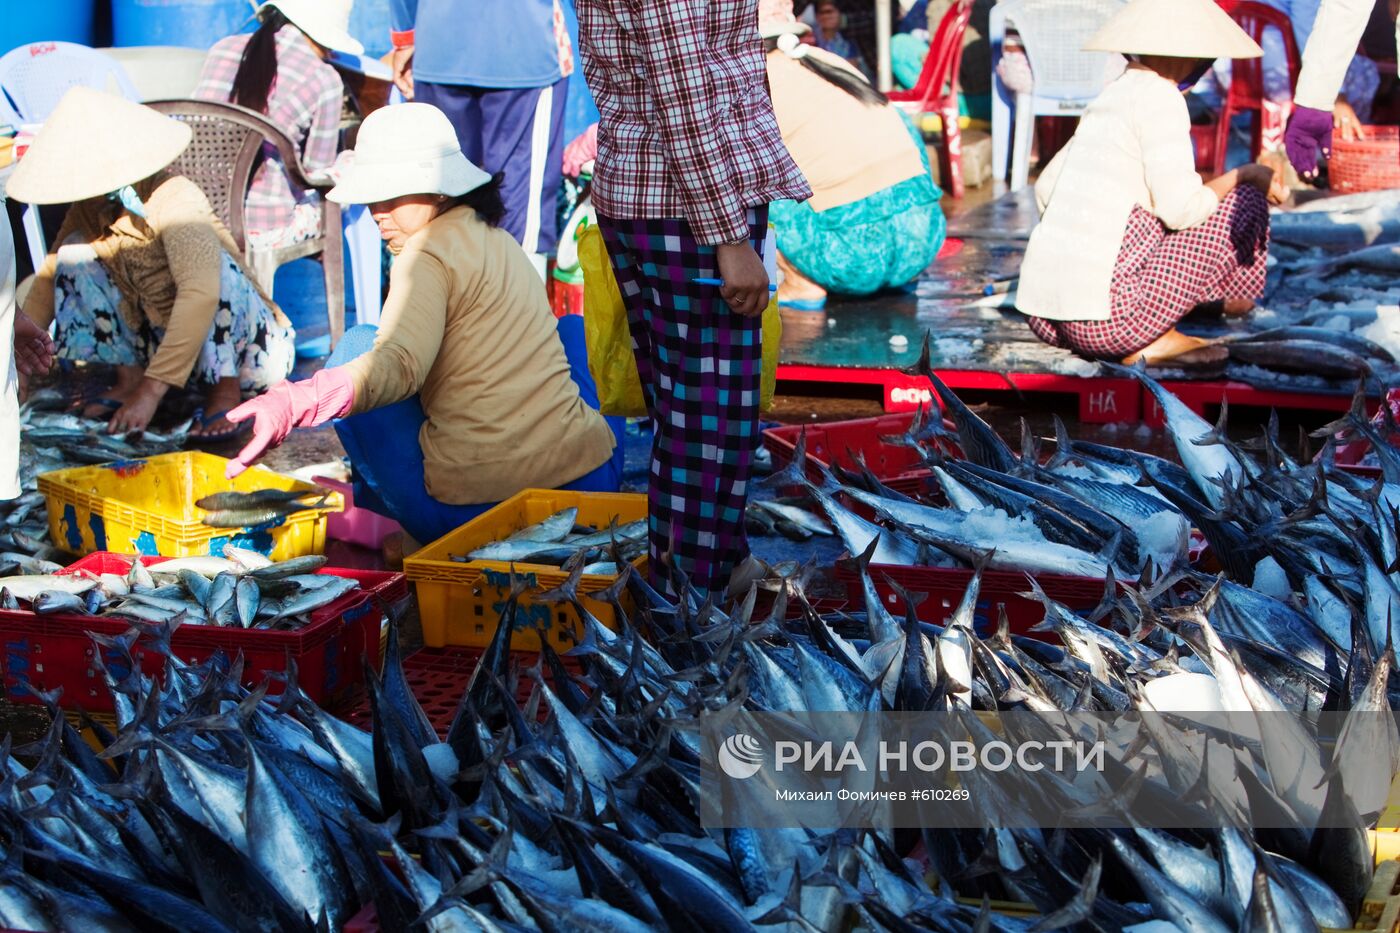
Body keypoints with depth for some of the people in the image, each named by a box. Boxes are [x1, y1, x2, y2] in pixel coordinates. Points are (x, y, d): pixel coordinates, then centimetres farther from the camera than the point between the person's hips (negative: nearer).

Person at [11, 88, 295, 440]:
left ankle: (224, 389, -17)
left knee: (208, 262, -34)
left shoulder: (174, 200, -27)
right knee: (75, 251, -6)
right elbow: (49, 277, 2)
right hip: (159, 341, 6)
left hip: (241, 347, -6)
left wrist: (152, 389, -42)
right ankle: (129, 376, 1)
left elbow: (202, 294, -39)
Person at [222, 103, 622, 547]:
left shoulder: (429, 252, -8)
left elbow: (398, 365, -27)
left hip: (473, 505, -7)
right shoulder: (499, 241, 17)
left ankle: (373, 503, 23)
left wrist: (290, 403, -40)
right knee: (568, 326, 34)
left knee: (357, 344, 10)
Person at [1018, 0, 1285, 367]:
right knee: (1246, 202, 4)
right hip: (1105, 318, -9)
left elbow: (1045, 188, 22)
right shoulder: (1159, 96, -7)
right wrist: (1244, 174, 4)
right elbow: (1180, 209, -13)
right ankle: (1154, 342, 3)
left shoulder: (1108, 97, 16)